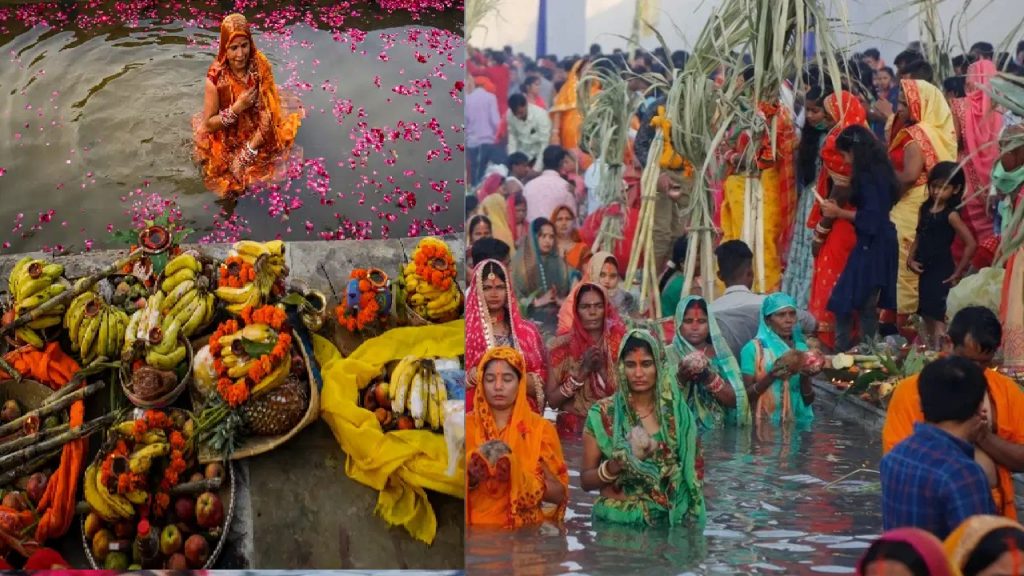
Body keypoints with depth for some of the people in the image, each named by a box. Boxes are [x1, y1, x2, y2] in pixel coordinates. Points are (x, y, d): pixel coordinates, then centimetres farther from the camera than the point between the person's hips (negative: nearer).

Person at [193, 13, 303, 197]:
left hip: (259, 136, 2)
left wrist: (248, 152, -22)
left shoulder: (261, 66, -18)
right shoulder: (216, 77, -22)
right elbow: (208, 124, -15)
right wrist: (237, 108, -29)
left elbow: (269, 113, -16)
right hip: (228, 139, -2)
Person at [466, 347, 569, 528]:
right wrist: (470, 477, -14)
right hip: (477, 528, 1)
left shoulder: (541, 428, 2)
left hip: (527, 528, -1)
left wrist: (517, 476, -15)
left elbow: (559, 493, -1)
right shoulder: (466, 426, 5)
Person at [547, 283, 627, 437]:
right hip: (573, 429, -1)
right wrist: (582, 371, -12)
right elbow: (552, 400, -3)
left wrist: (602, 369, -12)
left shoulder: (619, 343, 2)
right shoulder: (562, 346, 0)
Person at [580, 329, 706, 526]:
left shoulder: (678, 413, 4)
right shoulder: (602, 414, -1)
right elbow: (585, 480, 3)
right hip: (615, 521, -1)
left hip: (667, 520, 1)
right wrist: (613, 467, -13)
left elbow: (690, 473, 12)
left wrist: (689, 522, 0)